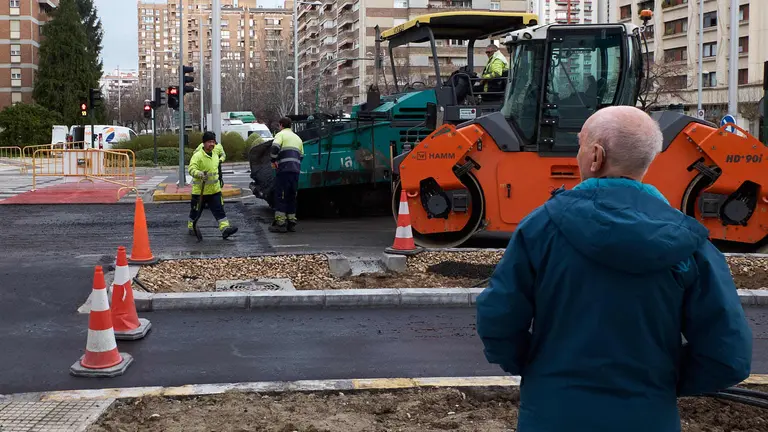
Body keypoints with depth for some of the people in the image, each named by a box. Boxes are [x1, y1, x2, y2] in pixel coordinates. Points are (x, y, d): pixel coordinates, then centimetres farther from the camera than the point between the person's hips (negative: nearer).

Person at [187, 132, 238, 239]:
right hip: (200, 190, -5)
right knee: (196, 210, 10)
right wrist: (200, 174, -46)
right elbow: (192, 169, -28)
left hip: (214, 189, 5)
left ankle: (225, 228, -11)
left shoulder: (215, 154, 8)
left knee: (219, 210, -5)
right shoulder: (197, 156, -16)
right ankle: (191, 227, 28)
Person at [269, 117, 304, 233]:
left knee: (280, 197, -3)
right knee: (292, 197, 13)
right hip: (296, 170, 6)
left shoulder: (281, 134, 3)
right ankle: (291, 222, 13)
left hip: (284, 170, -6)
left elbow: (274, 148, -15)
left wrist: (273, 160, -3)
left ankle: (280, 223, -5)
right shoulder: (298, 138, 24)